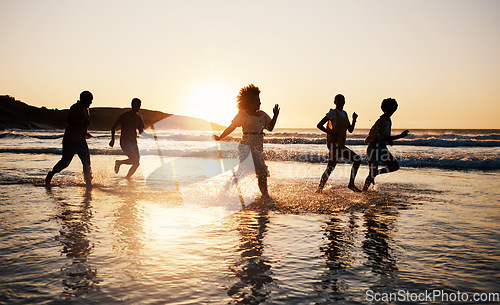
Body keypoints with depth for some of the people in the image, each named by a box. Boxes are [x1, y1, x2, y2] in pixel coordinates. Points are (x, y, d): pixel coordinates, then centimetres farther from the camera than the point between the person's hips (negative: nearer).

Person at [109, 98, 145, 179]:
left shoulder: (138, 118, 12)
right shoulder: (124, 116, -5)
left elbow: (141, 132, 18)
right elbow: (113, 127, -1)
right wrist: (112, 139, -11)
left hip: (133, 142, 7)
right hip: (125, 142, -7)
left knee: (136, 163, 0)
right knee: (135, 161, -18)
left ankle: (127, 178, 17)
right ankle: (119, 162, 6)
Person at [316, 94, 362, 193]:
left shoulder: (344, 114, 19)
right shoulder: (333, 113, -5)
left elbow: (350, 130, 20)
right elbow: (319, 125, -11)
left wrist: (354, 120, 4)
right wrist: (331, 133, -20)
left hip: (341, 146, 9)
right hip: (334, 144, -9)